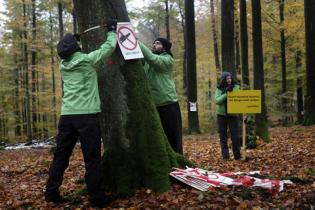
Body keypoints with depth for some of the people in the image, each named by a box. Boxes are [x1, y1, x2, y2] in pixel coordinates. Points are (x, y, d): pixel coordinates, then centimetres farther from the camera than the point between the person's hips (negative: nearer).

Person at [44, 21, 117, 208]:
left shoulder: (63, 65, 12)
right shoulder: (87, 60, -4)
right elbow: (109, 47, 5)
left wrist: (72, 40, 38)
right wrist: (112, 31, 20)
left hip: (67, 115, 6)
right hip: (87, 115, -6)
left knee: (61, 156, 12)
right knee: (92, 158, -1)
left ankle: (52, 193, 16)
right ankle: (97, 197, 2)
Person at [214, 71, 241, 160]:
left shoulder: (236, 87, 1)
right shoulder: (219, 89, 1)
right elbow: (217, 101, -11)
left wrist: (232, 92, -19)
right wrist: (226, 93, -20)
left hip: (233, 115, -1)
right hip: (222, 115, 1)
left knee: (235, 136, -3)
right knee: (223, 136, 4)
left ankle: (237, 155, 9)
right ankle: (225, 155, 11)